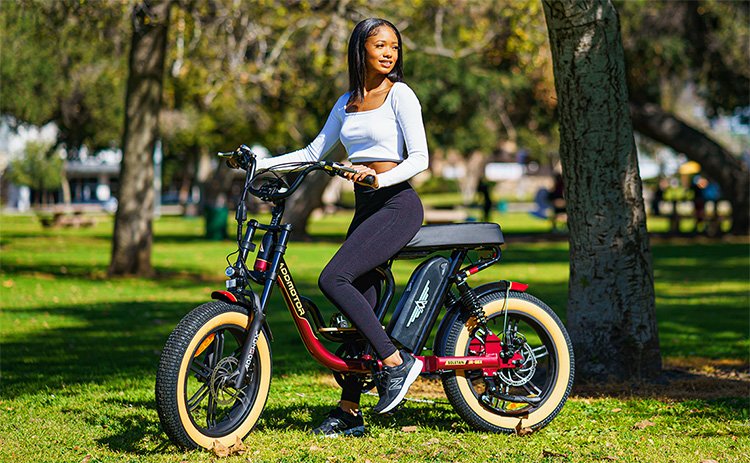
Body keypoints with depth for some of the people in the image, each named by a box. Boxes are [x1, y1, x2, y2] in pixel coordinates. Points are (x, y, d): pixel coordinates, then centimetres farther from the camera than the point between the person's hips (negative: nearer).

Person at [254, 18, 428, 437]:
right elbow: (315, 152, 18)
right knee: (359, 308, 3)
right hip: (366, 209, 7)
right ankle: (350, 413, 5)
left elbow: (420, 158, -11)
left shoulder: (400, 95, -3)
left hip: (398, 203, -7)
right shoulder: (346, 103, 16)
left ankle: (396, 361, -17)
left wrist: (378, 178, -26)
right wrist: (261, 162, 8)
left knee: (333, 279, -23)